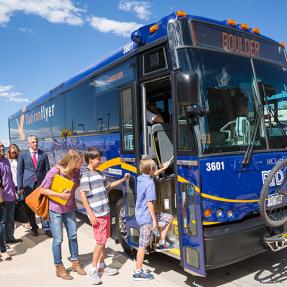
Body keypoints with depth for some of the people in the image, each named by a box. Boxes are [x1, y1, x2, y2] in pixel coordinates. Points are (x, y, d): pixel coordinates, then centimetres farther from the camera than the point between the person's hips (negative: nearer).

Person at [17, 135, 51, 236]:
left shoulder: (43, 154, 5)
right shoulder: (22, 155, 2)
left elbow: (47, 170, 7)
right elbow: (19, 171, 2)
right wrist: (20, 187, -3)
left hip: (41, 183, 0)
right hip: (28, 184, 0)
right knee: (30, 207, 9)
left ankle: (46, 228, 5)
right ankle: (34, 227, 23)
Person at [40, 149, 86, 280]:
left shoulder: (76, 171, -7)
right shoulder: (55, 171, -22)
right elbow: (43, 190, -17)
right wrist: (60, 195, -25)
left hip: (70, 209, 5)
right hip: (55, 210, -5)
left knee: (73, 236, 14)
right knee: (58, 240, 4)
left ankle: (75, 263, 31)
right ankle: (59, 268, 22)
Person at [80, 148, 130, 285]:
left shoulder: (99, 174, 12)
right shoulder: (86, 175, -12)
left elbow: (109, 186, 27)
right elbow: (83, 196, -16)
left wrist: (123, 179, 19)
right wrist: (91, 214, -19)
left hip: (105, 212, 8)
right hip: (97, 214, -8)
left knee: (104, 240, 15)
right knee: (100, 241, -4)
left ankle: (101, 266, 29)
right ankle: (93, 270, 11)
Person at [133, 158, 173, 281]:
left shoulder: (140, 178, 4)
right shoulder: (150, 183, -20)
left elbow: (153, 174, 27)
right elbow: (149, 203, -22)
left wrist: (163, 168, 32)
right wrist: (155, 220, -16)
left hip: (141, 214, 9)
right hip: (146, 217, -9)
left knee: (169, 218, 18)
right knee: (143, 245, 2)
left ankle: (161, 243, 22)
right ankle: (138, 272, 14)